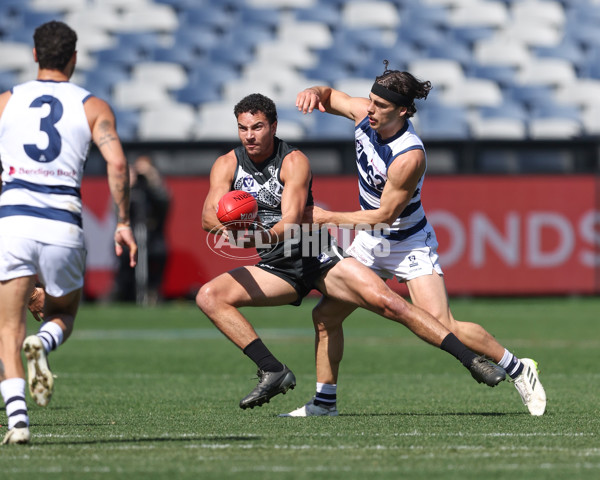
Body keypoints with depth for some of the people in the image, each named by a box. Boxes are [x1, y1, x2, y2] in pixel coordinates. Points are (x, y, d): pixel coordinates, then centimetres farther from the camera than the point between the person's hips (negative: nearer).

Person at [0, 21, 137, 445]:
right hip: (64, 225, 0)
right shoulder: (93, 107, 8)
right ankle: (44, 343, -14)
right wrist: (124, 223, 0)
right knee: (63, 314, 22)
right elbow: (117, 161, -6)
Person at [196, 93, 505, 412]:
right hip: (276, 267, 4)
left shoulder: (293, 161, -13)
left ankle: (470, 359, -16)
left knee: (386, 302, -21)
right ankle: (273, 372, -20)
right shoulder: (227, 165, -3)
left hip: (320, 256, -3)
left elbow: (291, 221, -25)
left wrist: (267, 237, -47)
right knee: (209, 296, -19)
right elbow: (208, 217, -15)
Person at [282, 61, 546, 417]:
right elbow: (330, 96, 8)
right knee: (325, 315, 3)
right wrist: (313, 93, -17)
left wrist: (328, 217, -19)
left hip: (409, 244, -7)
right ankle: (325, 402, 17)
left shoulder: (409, 157, -32)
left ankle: (518, 369, 0)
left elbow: (385, 214, -24)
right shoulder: (365, 114, -11)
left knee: (443, 328, -17)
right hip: (371, 241, 7)